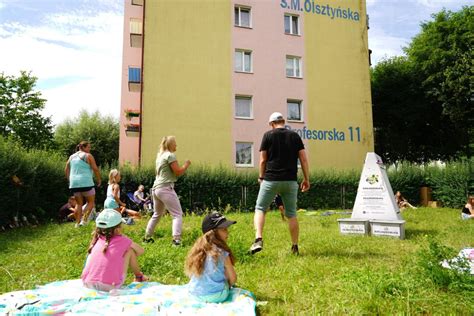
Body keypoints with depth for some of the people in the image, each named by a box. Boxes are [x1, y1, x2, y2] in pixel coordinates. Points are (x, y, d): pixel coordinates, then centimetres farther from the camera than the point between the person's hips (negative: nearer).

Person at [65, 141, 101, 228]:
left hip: (74, 183, 6)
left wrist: (70, 181, 22)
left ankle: (77, 222, 11)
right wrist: (99, 180, 1)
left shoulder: (72, 157, 16)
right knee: (91, 202, 4)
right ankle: (84, 220, -10)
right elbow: (95, 169, -8)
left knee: (78, 204, 14)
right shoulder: (88, 156, -2)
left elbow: (66, 170, 15)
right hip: (86, 183, -6)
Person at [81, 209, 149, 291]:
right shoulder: (122, 240, -1)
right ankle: (139, 277, 28)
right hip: (110, 287, -4)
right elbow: (141, 251, 15)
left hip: (88, 284, 4)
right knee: (130, 251, 10)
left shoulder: (96, 239, 7)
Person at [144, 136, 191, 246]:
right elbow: (178, 172, -13)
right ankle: (176, 239, -17)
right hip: (166, 188, -9)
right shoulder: (170, 155, -8)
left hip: (156, 187, 9)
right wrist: (186, 164, 2)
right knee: (177, 214, -6)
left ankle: (147, 237, 32)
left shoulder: (160, 155, 18)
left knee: (157, 214, 23)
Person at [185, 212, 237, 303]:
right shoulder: (222, 253, -18)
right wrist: (228, 286, 14)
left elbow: (190, 273, 5)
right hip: (216, 296, -4)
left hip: (194, 294, 5)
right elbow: (233, 278, -8)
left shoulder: (197, 248, -5)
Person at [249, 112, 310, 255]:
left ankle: (258, 239, -10)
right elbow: (303, 159, 4)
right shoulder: (295, 136, 8)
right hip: (290, 181, 3)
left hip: (271, 179, -2)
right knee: (291, 214, 12)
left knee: (260, 208, 8)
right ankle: (295, 247, 16)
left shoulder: (268, 135, 1)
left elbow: (262, 160, -1)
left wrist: (261, 177, 13)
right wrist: (306, 179, 10)